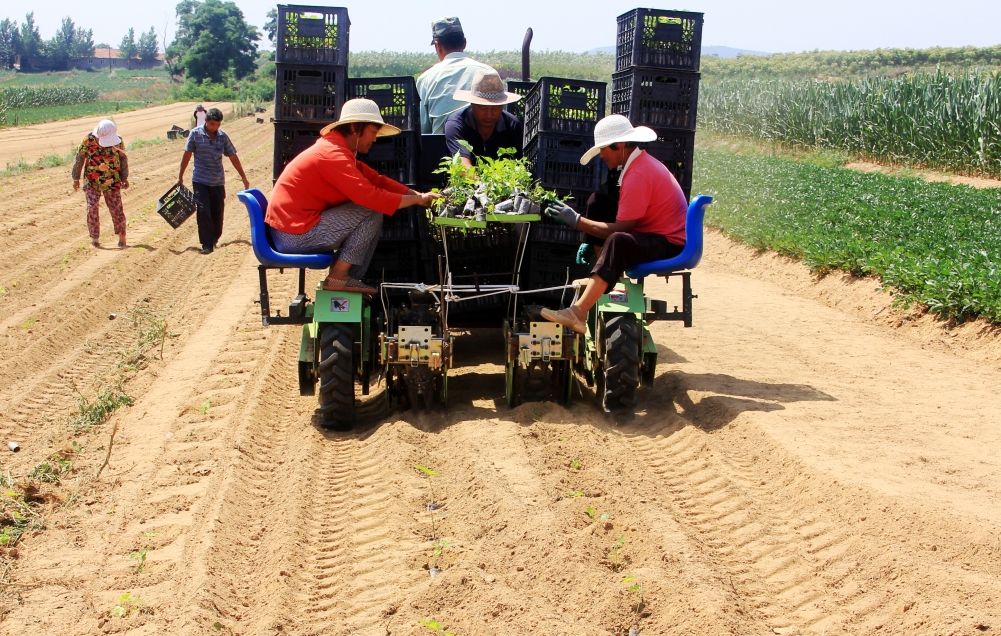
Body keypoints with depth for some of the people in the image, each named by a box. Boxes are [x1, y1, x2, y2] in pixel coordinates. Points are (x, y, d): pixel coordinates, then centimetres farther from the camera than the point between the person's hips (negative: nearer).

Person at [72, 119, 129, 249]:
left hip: (112, 182, 1)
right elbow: (79, 159, -2)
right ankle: (94, 237, 3)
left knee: (116, 208, 2)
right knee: (92, 208, -6)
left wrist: (124, 178, 7)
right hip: (92, 181, -1)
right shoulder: (89, 140, -11)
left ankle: (121, 235, 15)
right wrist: (76, 179, 2)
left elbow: (123, 159, 5)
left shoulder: (118, 140, -7)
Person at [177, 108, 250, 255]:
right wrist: (180, 176, 6)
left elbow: (233, 157, 6)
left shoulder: (223, 136, 0)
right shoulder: (196, 134, -6)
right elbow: (187, 155, 2)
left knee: (218, 212, 7)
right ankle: (207, 244, -8)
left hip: (218, 181, 2)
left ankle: (214, 239, 25)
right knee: (203, 211, -11)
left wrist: (244, 178, 7)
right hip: (200, 180, -2)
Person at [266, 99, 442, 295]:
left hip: (293, 228, 10)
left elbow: (376, 180, 13)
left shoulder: (337, 149, 14)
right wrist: (417, 200, -16)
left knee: (374, 205, 11)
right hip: (295, 234, -10)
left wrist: (417, 195, 1)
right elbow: (371, 196, -26)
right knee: (372, 212, -12)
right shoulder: (332, 154, -19)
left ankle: (353, 279, 11)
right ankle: (338, 276, -5)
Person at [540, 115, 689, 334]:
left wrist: (576, 221, -17)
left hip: (669, 246, -11)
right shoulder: (640, 162, 10)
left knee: (618, 241, -38)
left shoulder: (638, 175, -22)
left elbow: (620, 229, -23)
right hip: (657, 236, 11)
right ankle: (595, 283, 7)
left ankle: (578, 313, -46)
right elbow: (622, 222, 16)